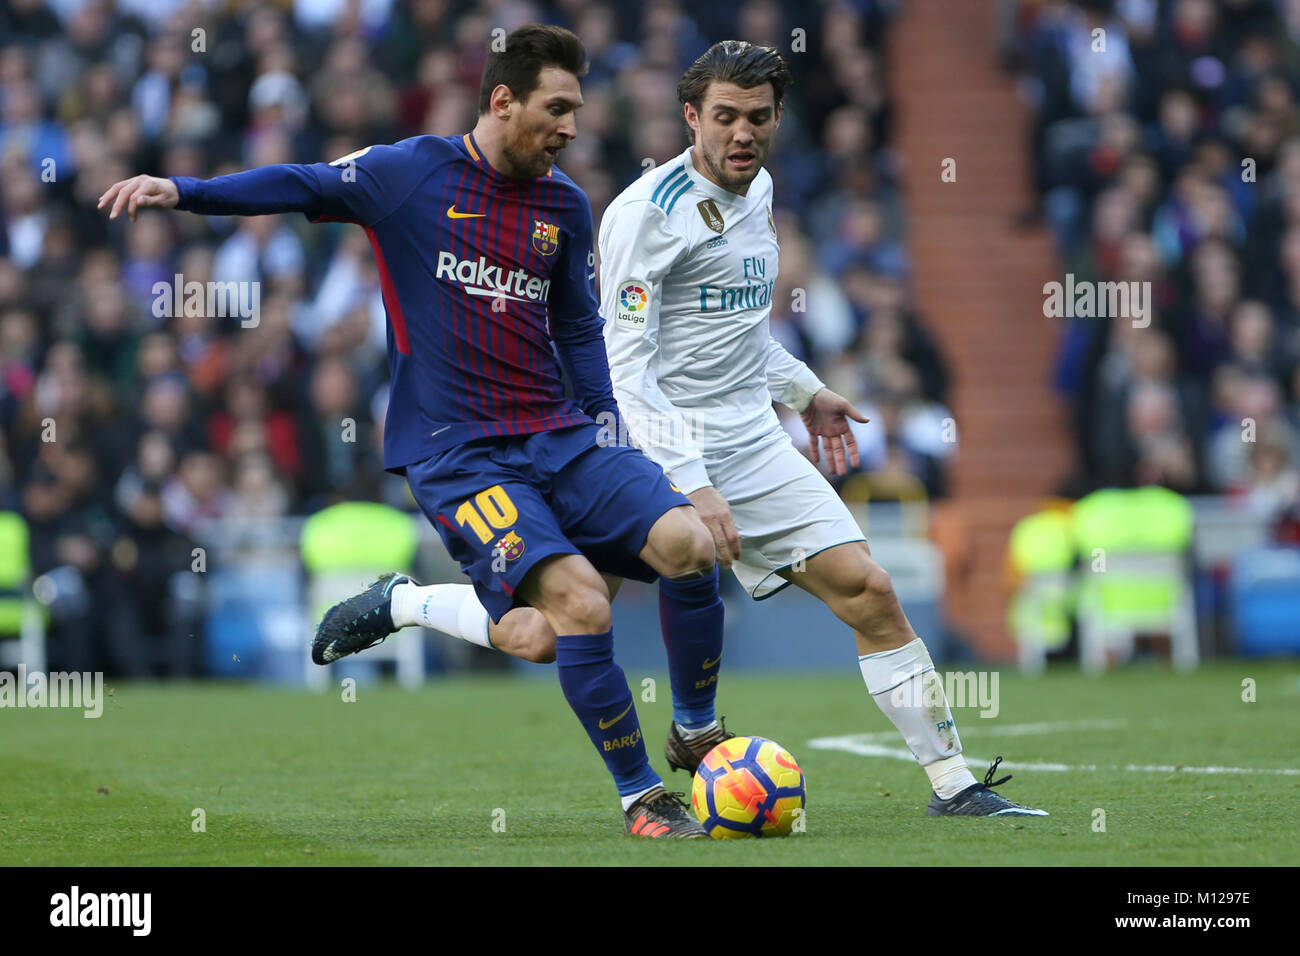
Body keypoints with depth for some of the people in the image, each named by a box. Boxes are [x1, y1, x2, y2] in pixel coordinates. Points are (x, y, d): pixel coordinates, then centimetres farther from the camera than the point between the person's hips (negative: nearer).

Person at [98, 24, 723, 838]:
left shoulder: (566, 204, 12)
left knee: (687, 543, -17)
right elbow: (301, 187, -7)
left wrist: (609, 431, 15)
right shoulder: (413, 173, -2)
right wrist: (180, 191, -20)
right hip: (455, 455, -5)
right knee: (580, 602, -23)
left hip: (561, 436, 5)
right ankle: (641, 796, -6)